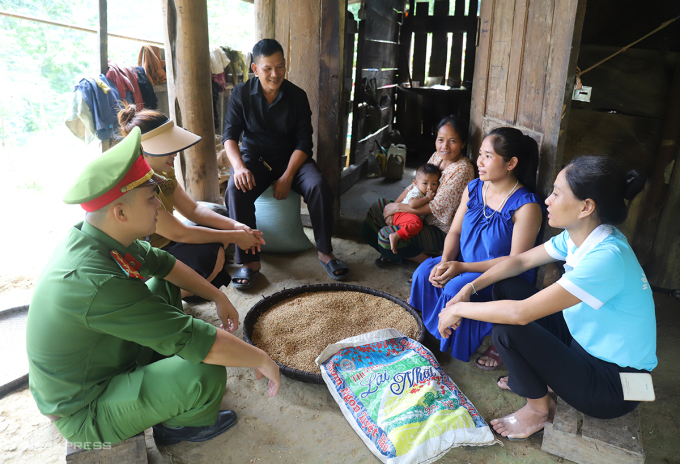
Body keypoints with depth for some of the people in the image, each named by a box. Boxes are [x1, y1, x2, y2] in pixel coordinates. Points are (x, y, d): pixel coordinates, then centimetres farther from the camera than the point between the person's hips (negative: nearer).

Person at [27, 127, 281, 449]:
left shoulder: (89, 236, -11)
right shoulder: (97, 283, -39)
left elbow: (162, 264, 6)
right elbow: (201, 343, -36)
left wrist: (217, 297, 4)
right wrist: (261, 359, -21)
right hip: (85, 414, -8)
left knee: (164, 288, 14)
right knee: (206, 374, -26)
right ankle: (180, 424, 8)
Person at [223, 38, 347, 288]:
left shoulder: (297, 96, -3)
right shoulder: (241, 93, -3)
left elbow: (304, 142, -6)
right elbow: (230, 135, -7)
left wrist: (287, 176, -20)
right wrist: (239, 167, -27)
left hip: (291, 157, 0)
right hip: (254, 156, 0)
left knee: (319, 187, -28)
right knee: (236, 190, -32)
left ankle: (325, 252, -9)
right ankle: (250, 260, -21)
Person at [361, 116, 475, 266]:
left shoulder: (462, 170, -23)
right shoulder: (437, 156, 3)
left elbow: (437, 207, -25)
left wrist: (398, 207, -19)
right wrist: (392, 208, -9)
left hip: (442, 232, -9)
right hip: (423, 218, 9)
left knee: (387, 235, -25)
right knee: (378, 205, 7)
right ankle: (394, 253, 11)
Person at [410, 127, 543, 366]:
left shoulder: (527, 207, -21)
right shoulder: (473, 189, 0)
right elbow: (455, 232, 4)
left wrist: (462, 268, -26)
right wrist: (445, 262, -17)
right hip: (465, 264, 7)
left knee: (456, 288, -30)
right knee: (425, 272, -15)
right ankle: (425, 330, 7)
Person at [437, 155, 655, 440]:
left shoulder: (606, 258, -33)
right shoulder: (577, 236, -7)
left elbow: (522, 313, -35)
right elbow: (521, 260, 4)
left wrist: (459, 310, -23)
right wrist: (470, 288, -7)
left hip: (615, 383, -8)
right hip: (585, 339, 8)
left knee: (507, 330, -25)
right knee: (505, 287, 1)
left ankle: (539, 409, 4)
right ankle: (526, 373, 20)